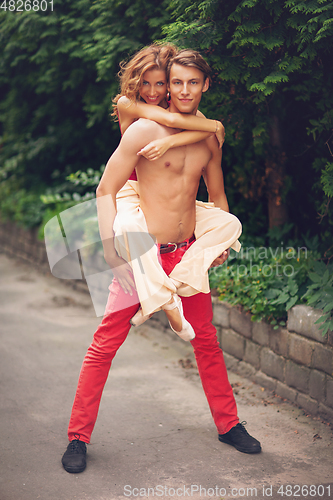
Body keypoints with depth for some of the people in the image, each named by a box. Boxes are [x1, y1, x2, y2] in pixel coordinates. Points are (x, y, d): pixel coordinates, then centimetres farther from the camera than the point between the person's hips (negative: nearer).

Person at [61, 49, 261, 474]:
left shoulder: (210, 138, 8)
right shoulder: (144, 131, -10)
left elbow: (216, 195, 23)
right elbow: (106, 190, -9)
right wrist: (111, 245, -18)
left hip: (187, 253, 5)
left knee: (206, 340, 14)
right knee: (105, 344, -4)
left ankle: (228, 424, 31)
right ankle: (78, 437, 9)